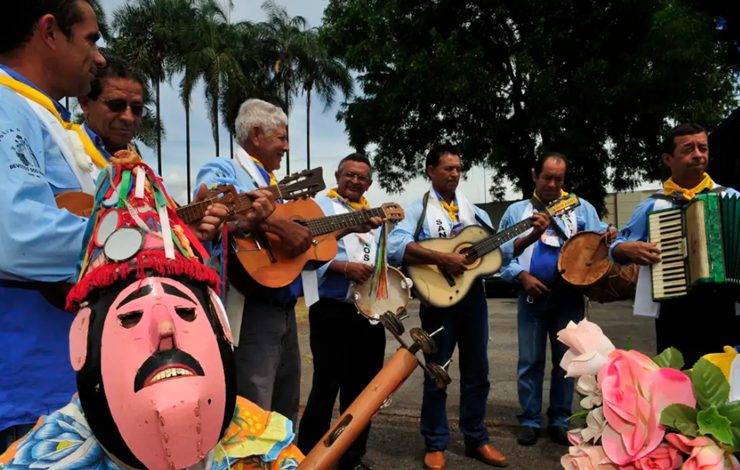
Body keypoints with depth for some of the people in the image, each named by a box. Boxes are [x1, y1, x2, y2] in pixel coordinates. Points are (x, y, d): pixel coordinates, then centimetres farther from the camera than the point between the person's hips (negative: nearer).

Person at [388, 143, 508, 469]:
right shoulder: (419, 210, -4)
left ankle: (476, 440, 28)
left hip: (473, 295, 5)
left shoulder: (474, 211, 12)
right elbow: (394, 246, -23)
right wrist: (441, 258, -29)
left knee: (476, 371, 13)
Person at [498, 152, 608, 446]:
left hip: (569, 295, 0)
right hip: (532, 296, 0)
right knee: (530, 361, 4)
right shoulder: (516, 211, 9)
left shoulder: (581, 208, 9)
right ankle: (530, 420, 17)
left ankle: (559, 421, 21)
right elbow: (501, 252, 3)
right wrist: (522, 276, -10)